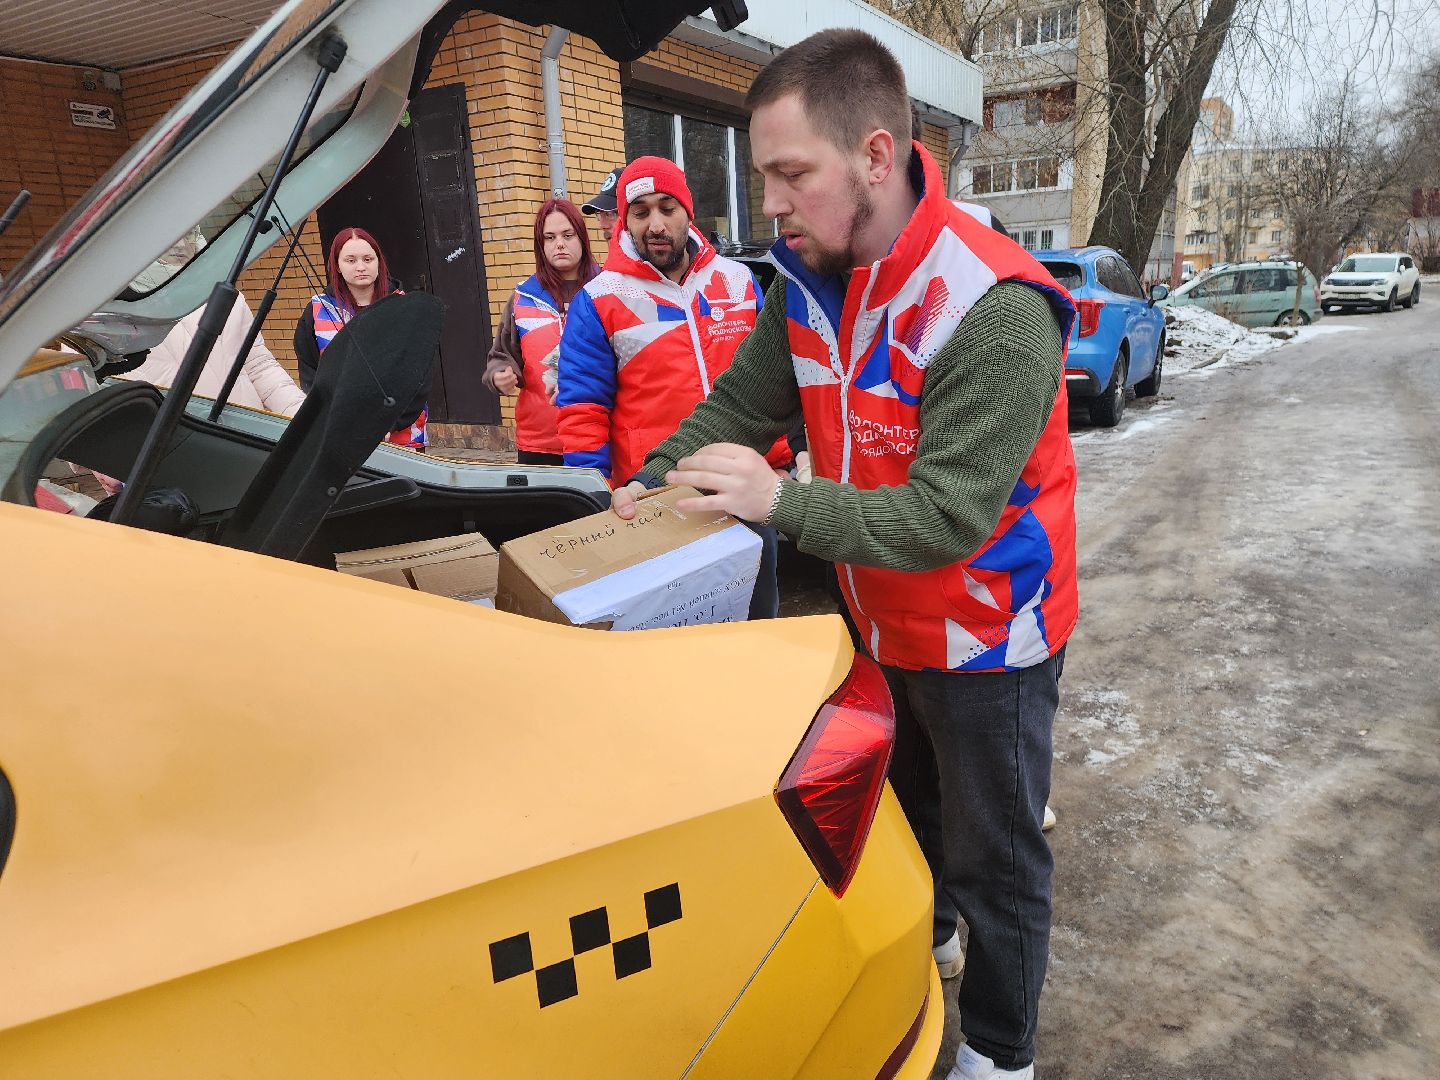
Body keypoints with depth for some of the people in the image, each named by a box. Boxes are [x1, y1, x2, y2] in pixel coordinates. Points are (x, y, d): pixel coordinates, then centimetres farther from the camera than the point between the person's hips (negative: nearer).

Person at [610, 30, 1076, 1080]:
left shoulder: (995, 312, -30)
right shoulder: (810, 281, -7)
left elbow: (946, 516, -33)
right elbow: (739, 404, 4)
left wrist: (784, 501, -40)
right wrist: (655, 482, -8)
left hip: (985, 638, -7)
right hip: (882, 620, 7)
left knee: (994, 858, 12)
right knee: (906, 809, 28)